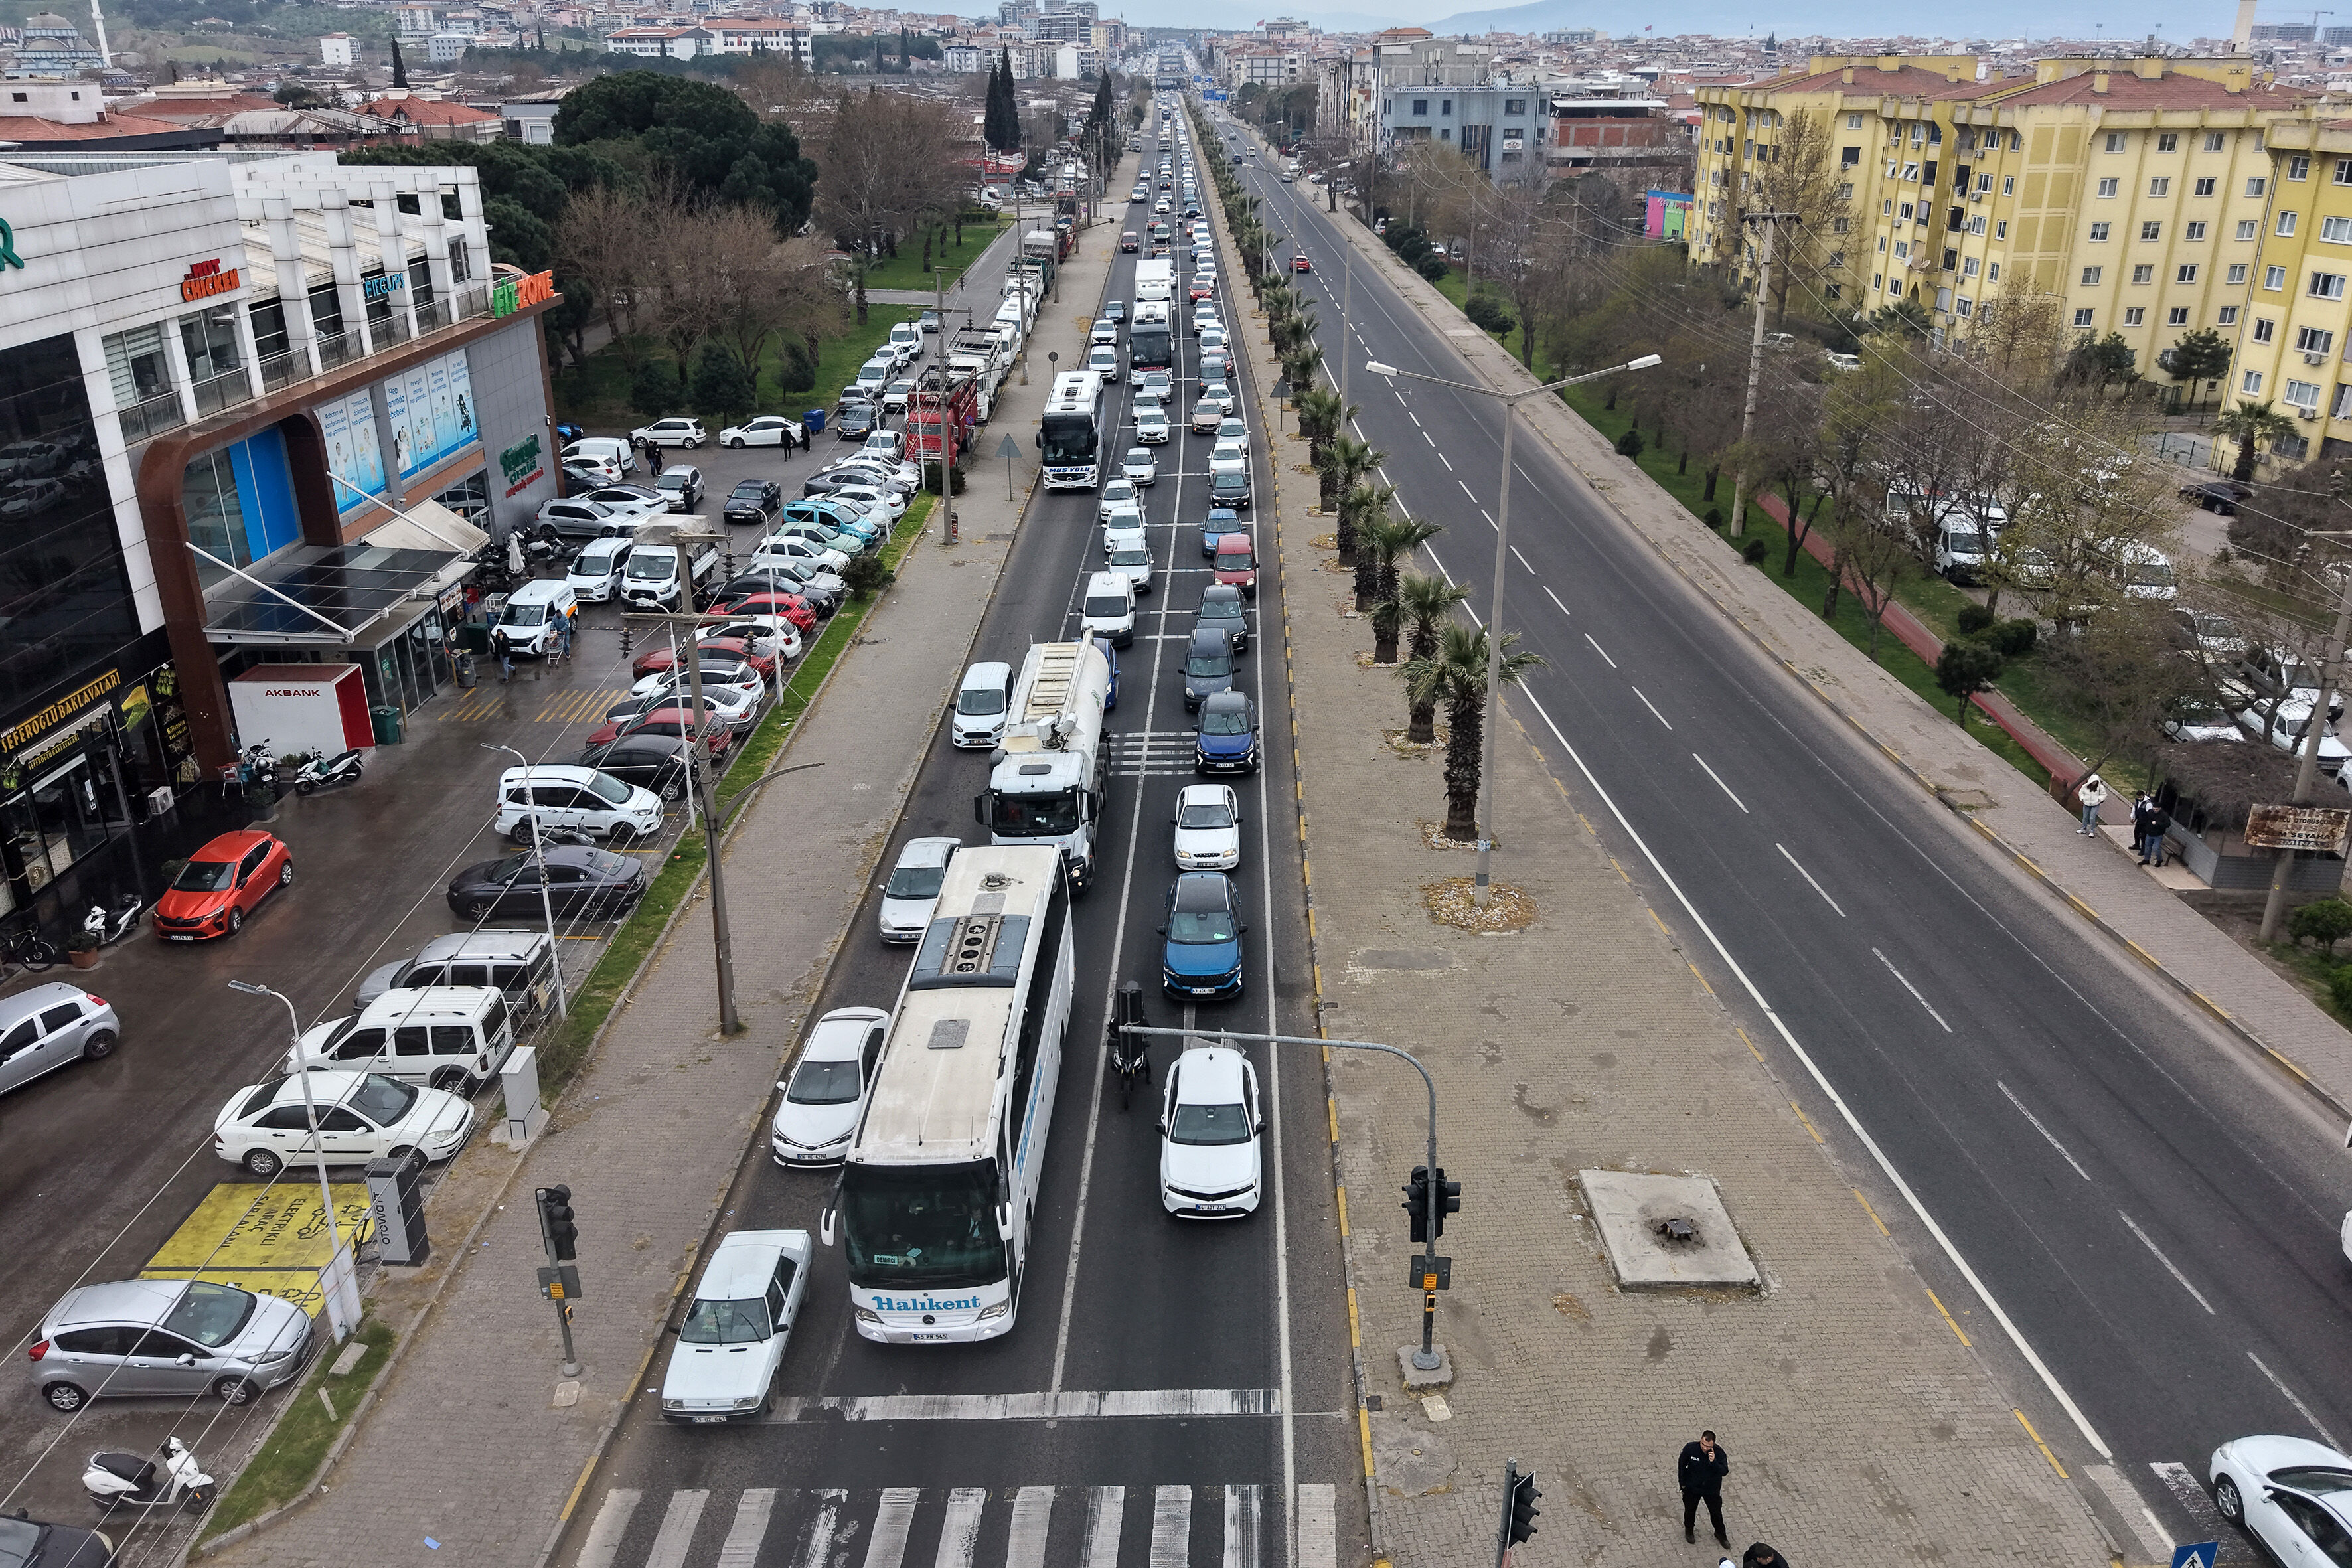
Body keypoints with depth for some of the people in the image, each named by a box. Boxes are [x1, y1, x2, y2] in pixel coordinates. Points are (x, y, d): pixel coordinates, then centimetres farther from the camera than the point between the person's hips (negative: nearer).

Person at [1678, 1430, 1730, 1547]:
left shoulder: (1719, 1452, -26)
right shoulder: (1690, 1448, -25)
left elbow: (1725, 1472, -31)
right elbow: (1681, 1465, -7)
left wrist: (1714, 1462, -48)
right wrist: (1682, 1483, -1)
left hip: (1712, 1489, 0)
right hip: (1692, 1487, 0)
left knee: (1716, 1512, 16)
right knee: (1690, 1510, 21)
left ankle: (1720, 1534, 45)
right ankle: (1689, 1530, 50)